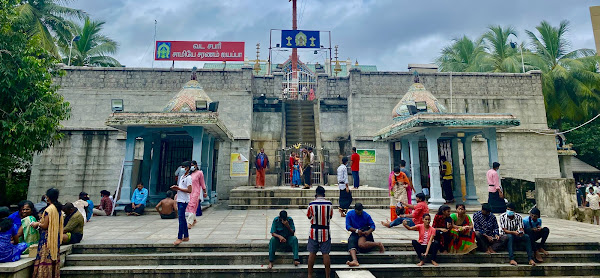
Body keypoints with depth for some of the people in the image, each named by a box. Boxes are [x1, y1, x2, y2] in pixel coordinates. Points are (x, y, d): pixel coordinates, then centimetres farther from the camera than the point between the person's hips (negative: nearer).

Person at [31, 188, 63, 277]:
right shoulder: (59, 208, 7)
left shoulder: (49, 209, -17)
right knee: (54, 257, 13)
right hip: (56, 237, 8)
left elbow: (45, 226, -16)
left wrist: (37, 224, 2)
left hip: (48, 238, -8)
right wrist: (41, 222, 21)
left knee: (46, 258, -1)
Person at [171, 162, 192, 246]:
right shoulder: (182, 177, 16)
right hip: (179, 200, 9)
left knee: (181, 219, -8)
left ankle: (180, 238, -4)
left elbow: (189, 190, -20)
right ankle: (186, 236, 21)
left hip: (184, 201, -9)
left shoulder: (188, 178, -12)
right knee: (182, 219, 13)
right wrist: (176, 187, 4)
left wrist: (178, 188, -15)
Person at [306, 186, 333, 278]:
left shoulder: (311, 204, -11)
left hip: (314, 232, -1)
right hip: (326, 232, 1)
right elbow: (330, 216, 8)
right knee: (325, 254, 6)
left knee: (312, 253, 8)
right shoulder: (329, 204, -6)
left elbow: (309, 216, 5)